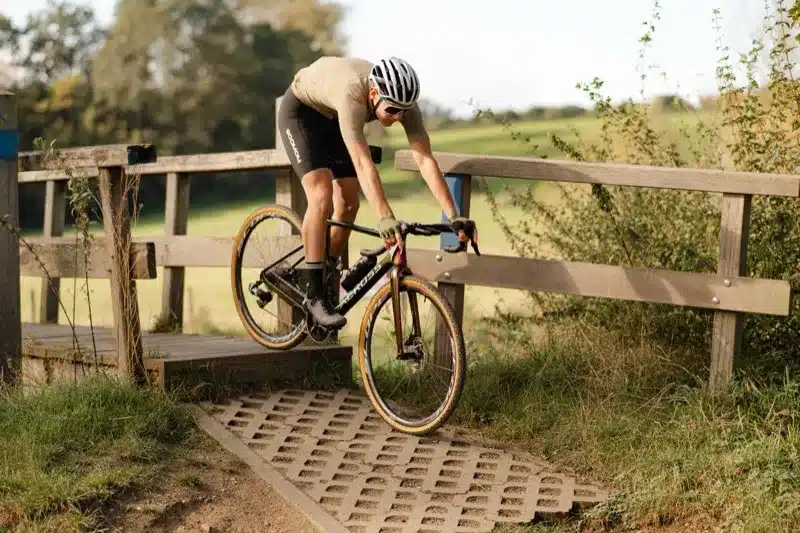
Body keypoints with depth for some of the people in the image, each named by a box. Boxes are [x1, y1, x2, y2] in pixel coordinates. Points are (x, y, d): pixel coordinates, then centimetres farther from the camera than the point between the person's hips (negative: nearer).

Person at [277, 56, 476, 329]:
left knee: (348, 203, -1)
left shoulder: (402, 101, -27)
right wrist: (384, 218, -60)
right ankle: (314, 295, -14)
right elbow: (363, 163, -51)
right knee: (322, 197, -21)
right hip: (301, 109, -6)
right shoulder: (352, 94, -44)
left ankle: (327, 283, 19)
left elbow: (426, 160, -30)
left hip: (332, 118, 6)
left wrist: (454, 216, -37)